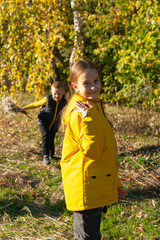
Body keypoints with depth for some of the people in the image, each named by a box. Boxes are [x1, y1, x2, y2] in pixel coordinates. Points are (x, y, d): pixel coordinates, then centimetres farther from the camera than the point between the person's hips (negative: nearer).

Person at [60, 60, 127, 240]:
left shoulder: (95, 107, 12)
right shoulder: (79, 113, -18)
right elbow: (92, 151, -26)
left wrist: (114, 183, 22)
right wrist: (88, 118, -31)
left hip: (97, 188, 9)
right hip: (85, 189, -9)